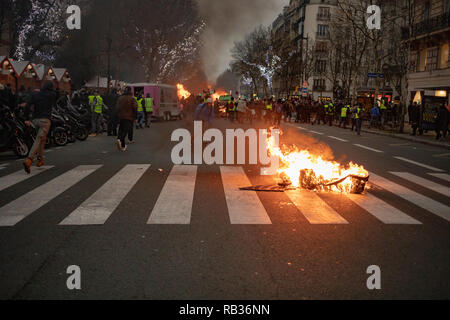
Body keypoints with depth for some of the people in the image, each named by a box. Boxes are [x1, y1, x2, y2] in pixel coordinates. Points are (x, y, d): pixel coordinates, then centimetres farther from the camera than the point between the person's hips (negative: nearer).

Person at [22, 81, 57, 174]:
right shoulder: (52, 95, 3)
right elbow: (54, 105, 20)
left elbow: (28, 106, 2)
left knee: (42, 138, 23)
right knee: (39, 139, -12)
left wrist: (26, 119, 3)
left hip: (35, 119, 5)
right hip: (45, 119, -5)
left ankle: (40, 159, 23)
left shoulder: (35, 95, 12)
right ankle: (28, 160, -27)